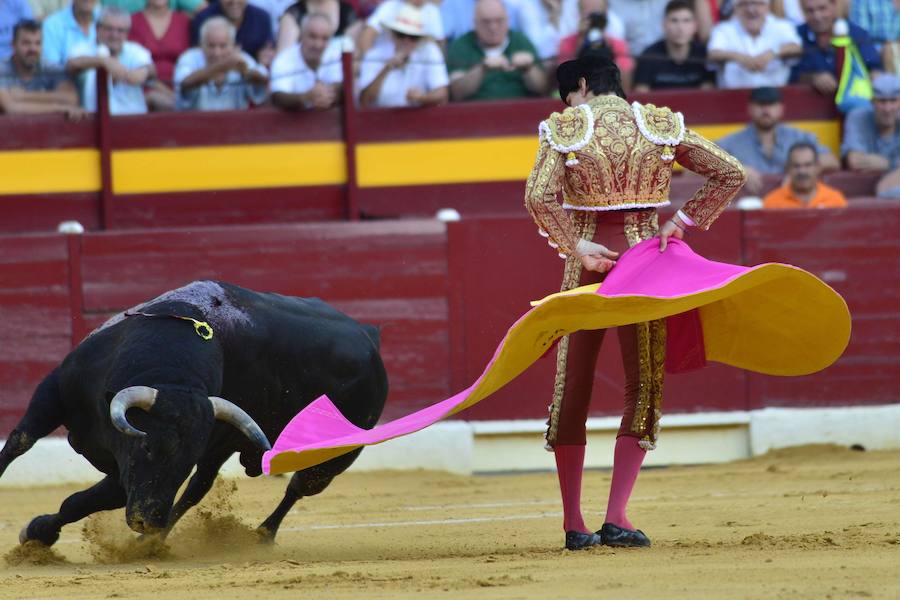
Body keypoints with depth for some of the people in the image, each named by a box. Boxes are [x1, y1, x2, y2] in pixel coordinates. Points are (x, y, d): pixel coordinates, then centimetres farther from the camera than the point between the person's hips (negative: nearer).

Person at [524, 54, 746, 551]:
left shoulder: (564, 128, 0)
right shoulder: (661, 126, 6)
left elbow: (538, 196, -14)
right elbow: (731, 174, 3)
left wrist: (573, 247, -8)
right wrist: (684, 222, 3)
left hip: (588, 262, 0)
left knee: (572, 386, 9)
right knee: (644, 388, 5)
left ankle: (573, 524, 12)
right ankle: (616, 519, -6)